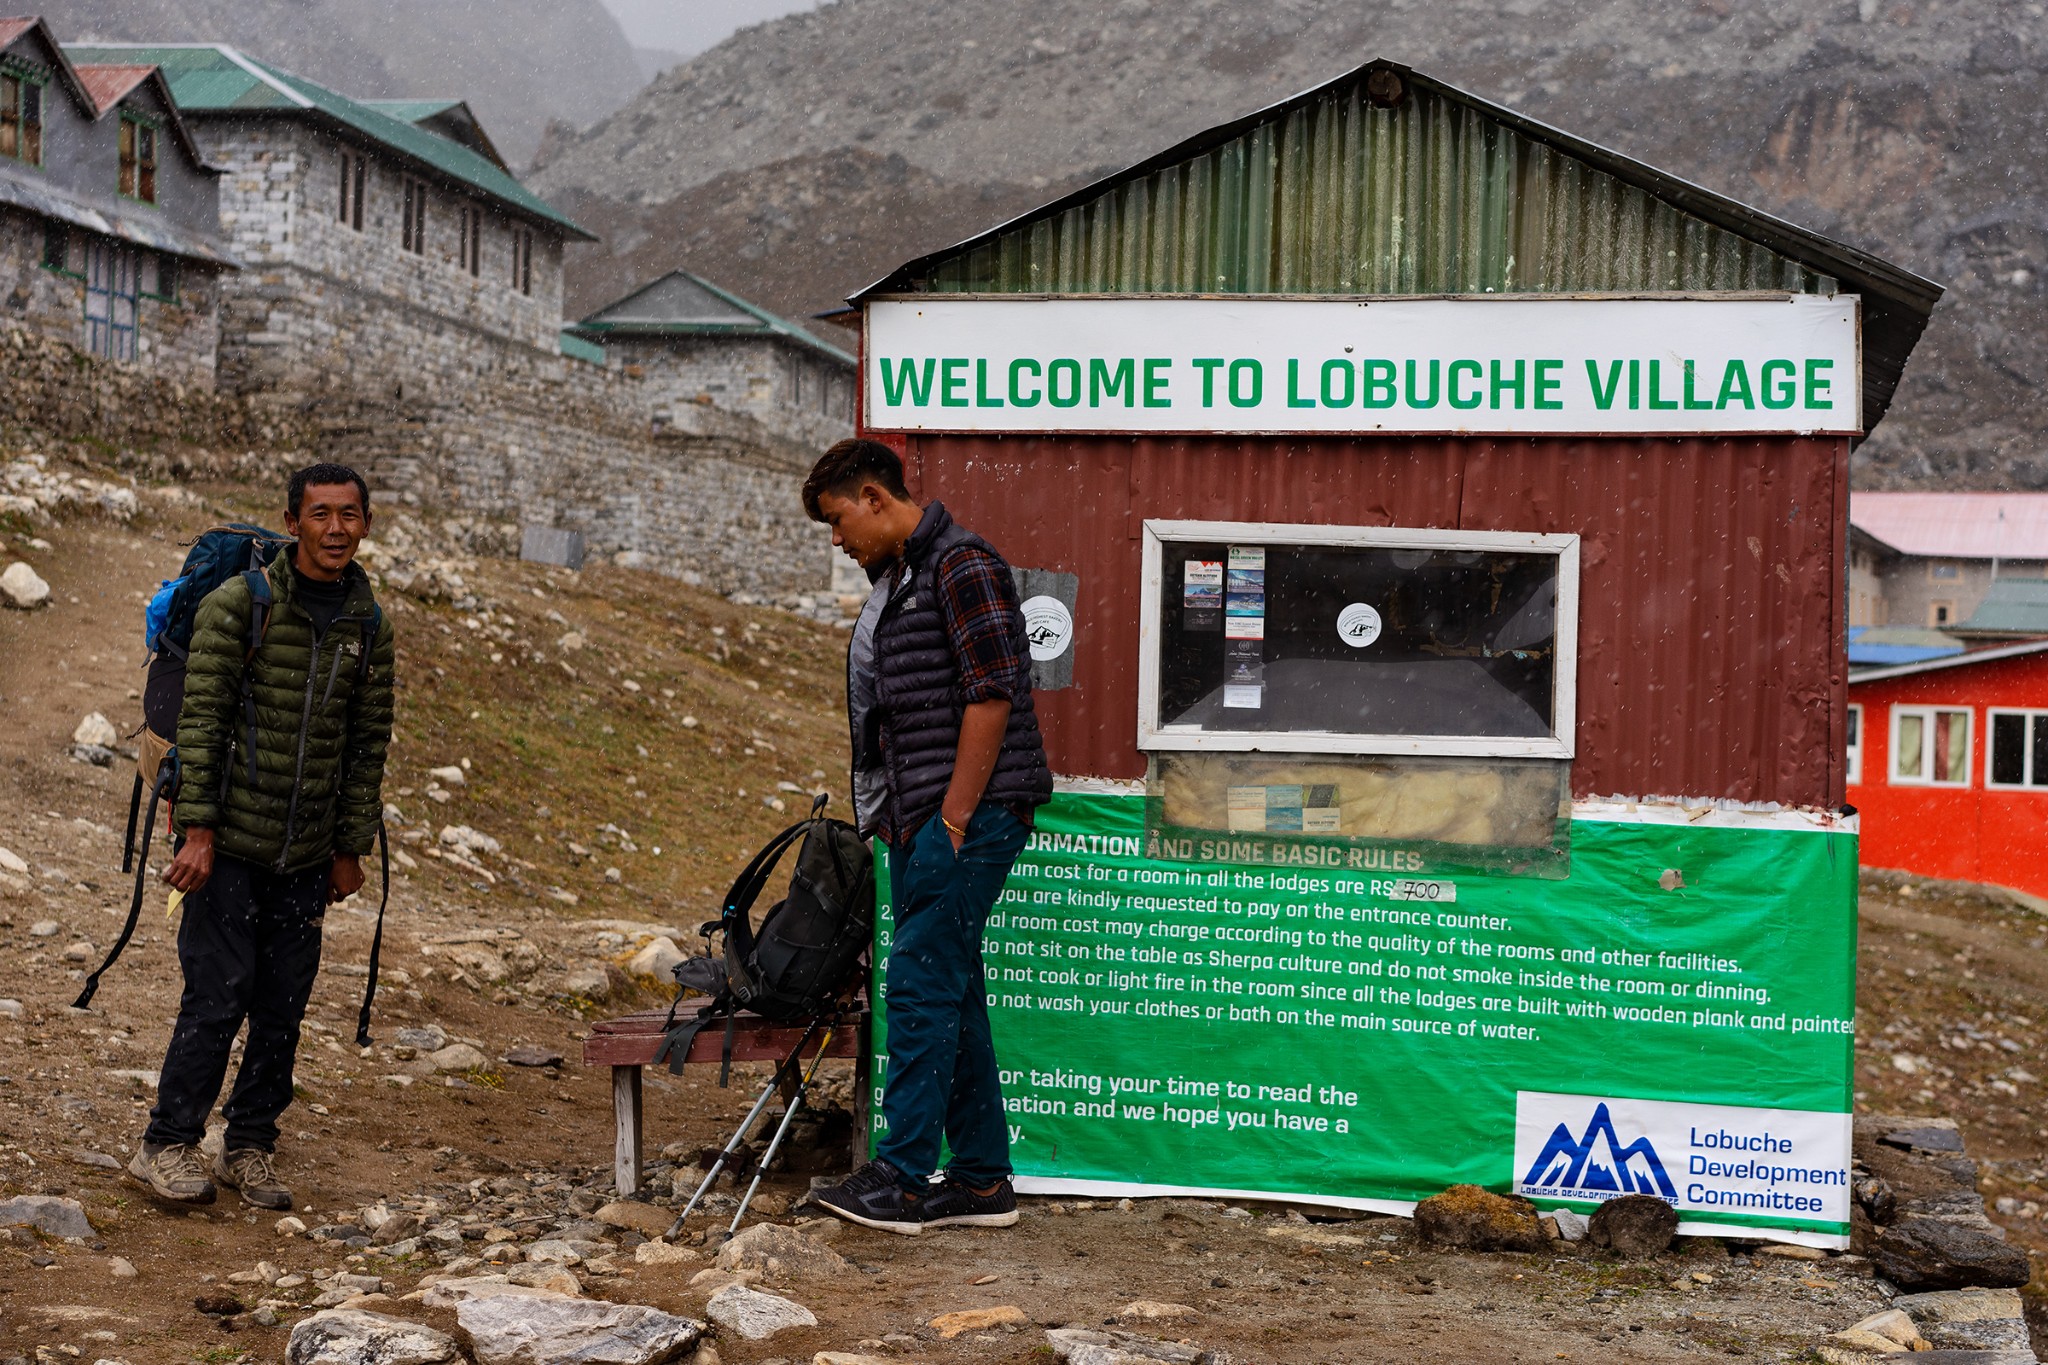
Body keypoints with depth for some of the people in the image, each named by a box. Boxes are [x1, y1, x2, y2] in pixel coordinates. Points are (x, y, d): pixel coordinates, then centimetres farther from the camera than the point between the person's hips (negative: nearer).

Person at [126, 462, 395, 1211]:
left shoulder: (370, 627, 7)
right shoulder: (237, 604, -7)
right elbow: (201, 719, -9)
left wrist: (351, 848, 11)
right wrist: (197, 829, -14)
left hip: (306, 853, 4)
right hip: (229, 840, -4)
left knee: (284, 1005, 6)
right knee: (220, 992, -5)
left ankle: (249, 1147, 20)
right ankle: (166, 1146, 7)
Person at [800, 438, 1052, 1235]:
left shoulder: (961, 564, -11)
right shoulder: (894, 580, 19)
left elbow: (991, 695, -18)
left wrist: (954, 819, -18)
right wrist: (890, 819, 17)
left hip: (966, 816, -10)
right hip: (918, 819, 10)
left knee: (922, 983, -10)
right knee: (950, 994, 10)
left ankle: (904, 1178, -5)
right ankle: (982, 1181, 16)